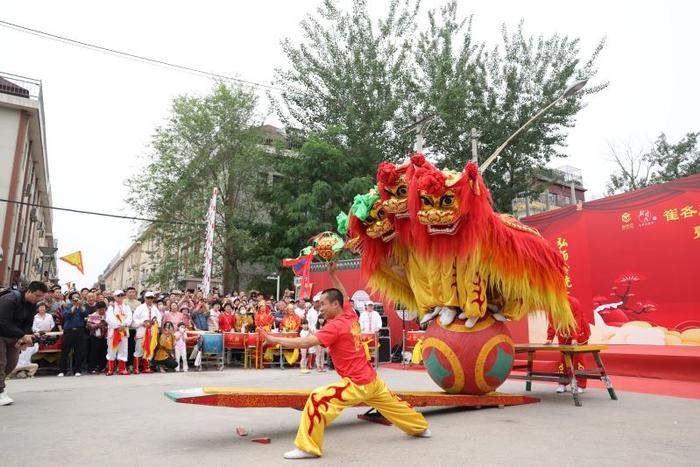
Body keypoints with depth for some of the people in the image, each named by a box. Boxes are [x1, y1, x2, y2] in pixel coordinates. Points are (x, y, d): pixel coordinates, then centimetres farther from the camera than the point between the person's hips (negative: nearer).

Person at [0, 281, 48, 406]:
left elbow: (27, 324, 0)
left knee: (12, 363, 6)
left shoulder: (32, 304, -3)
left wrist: (23, 339, -16)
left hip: (13, 336, 7)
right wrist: (22, 336, -32)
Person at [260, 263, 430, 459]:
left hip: (357, 384, -9)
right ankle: (420, 427, 48)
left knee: (317, 399, -14)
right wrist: (332, 274, 19)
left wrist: (274, 340, -28)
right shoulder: (350, 316, 3)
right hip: (371, 379, 9)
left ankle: (308, 447, -11)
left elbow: (306, 342, -28)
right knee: (392, 403, 28)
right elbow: (343, 296, 24)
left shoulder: (336, 326, -18)